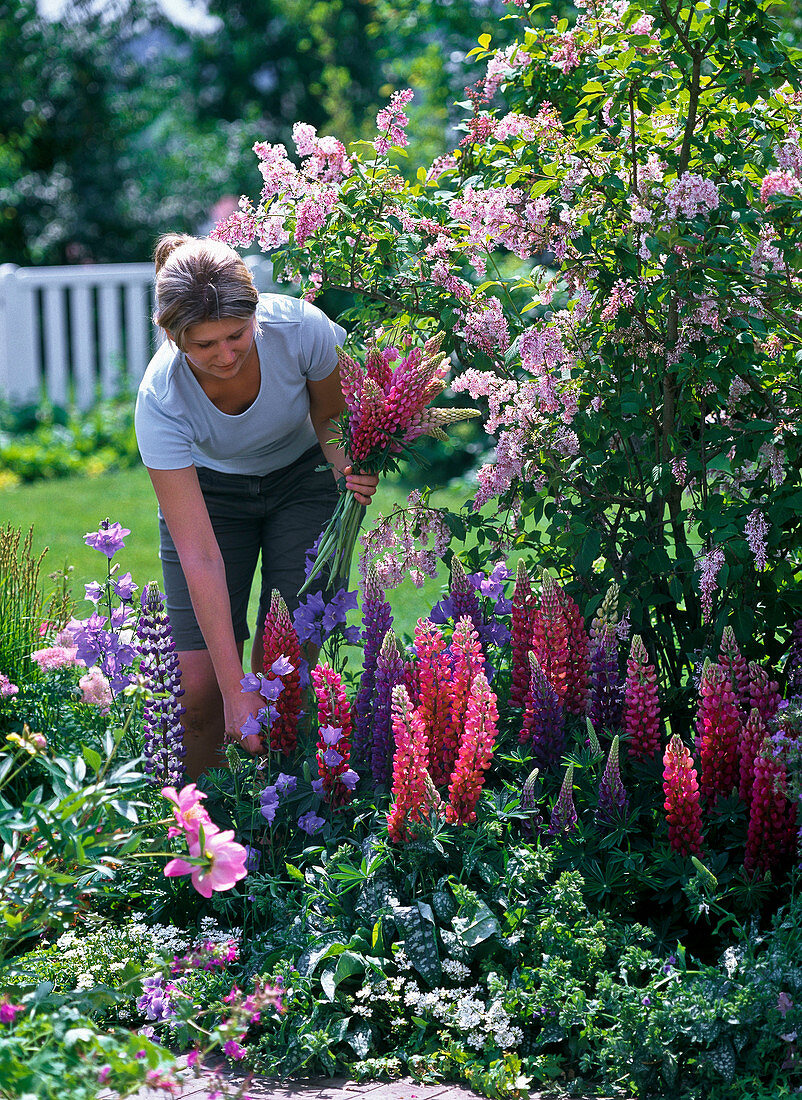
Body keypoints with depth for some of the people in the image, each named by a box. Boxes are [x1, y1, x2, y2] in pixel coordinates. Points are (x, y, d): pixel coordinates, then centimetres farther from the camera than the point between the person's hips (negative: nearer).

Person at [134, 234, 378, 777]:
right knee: (201, 689, -12)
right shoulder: (161, 399, -33)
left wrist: (348, 466, -28)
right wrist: (234, 688, -35)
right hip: (208, 491, -1)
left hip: (302, 480, 1)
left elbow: (331, 417, -6)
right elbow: (198, 556, -32)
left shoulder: (301, 328, -31)